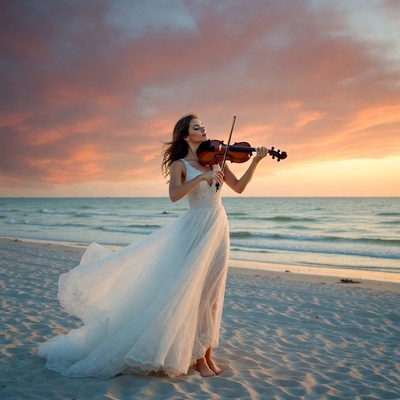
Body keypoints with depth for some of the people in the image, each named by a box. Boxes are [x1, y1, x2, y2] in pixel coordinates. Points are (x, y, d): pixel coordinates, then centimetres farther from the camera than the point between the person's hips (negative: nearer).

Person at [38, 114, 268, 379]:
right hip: (195, 230, -4)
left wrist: (255, 162, -4)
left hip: (218, 229, 5)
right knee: (192, 291, -3)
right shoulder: (180, 164, -2)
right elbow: (174, 195, -20)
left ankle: (207, 352, 18)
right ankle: (197, 356, 10)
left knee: (212, 292, 8)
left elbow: (239, 187, 6)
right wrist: (201, 177, -26)